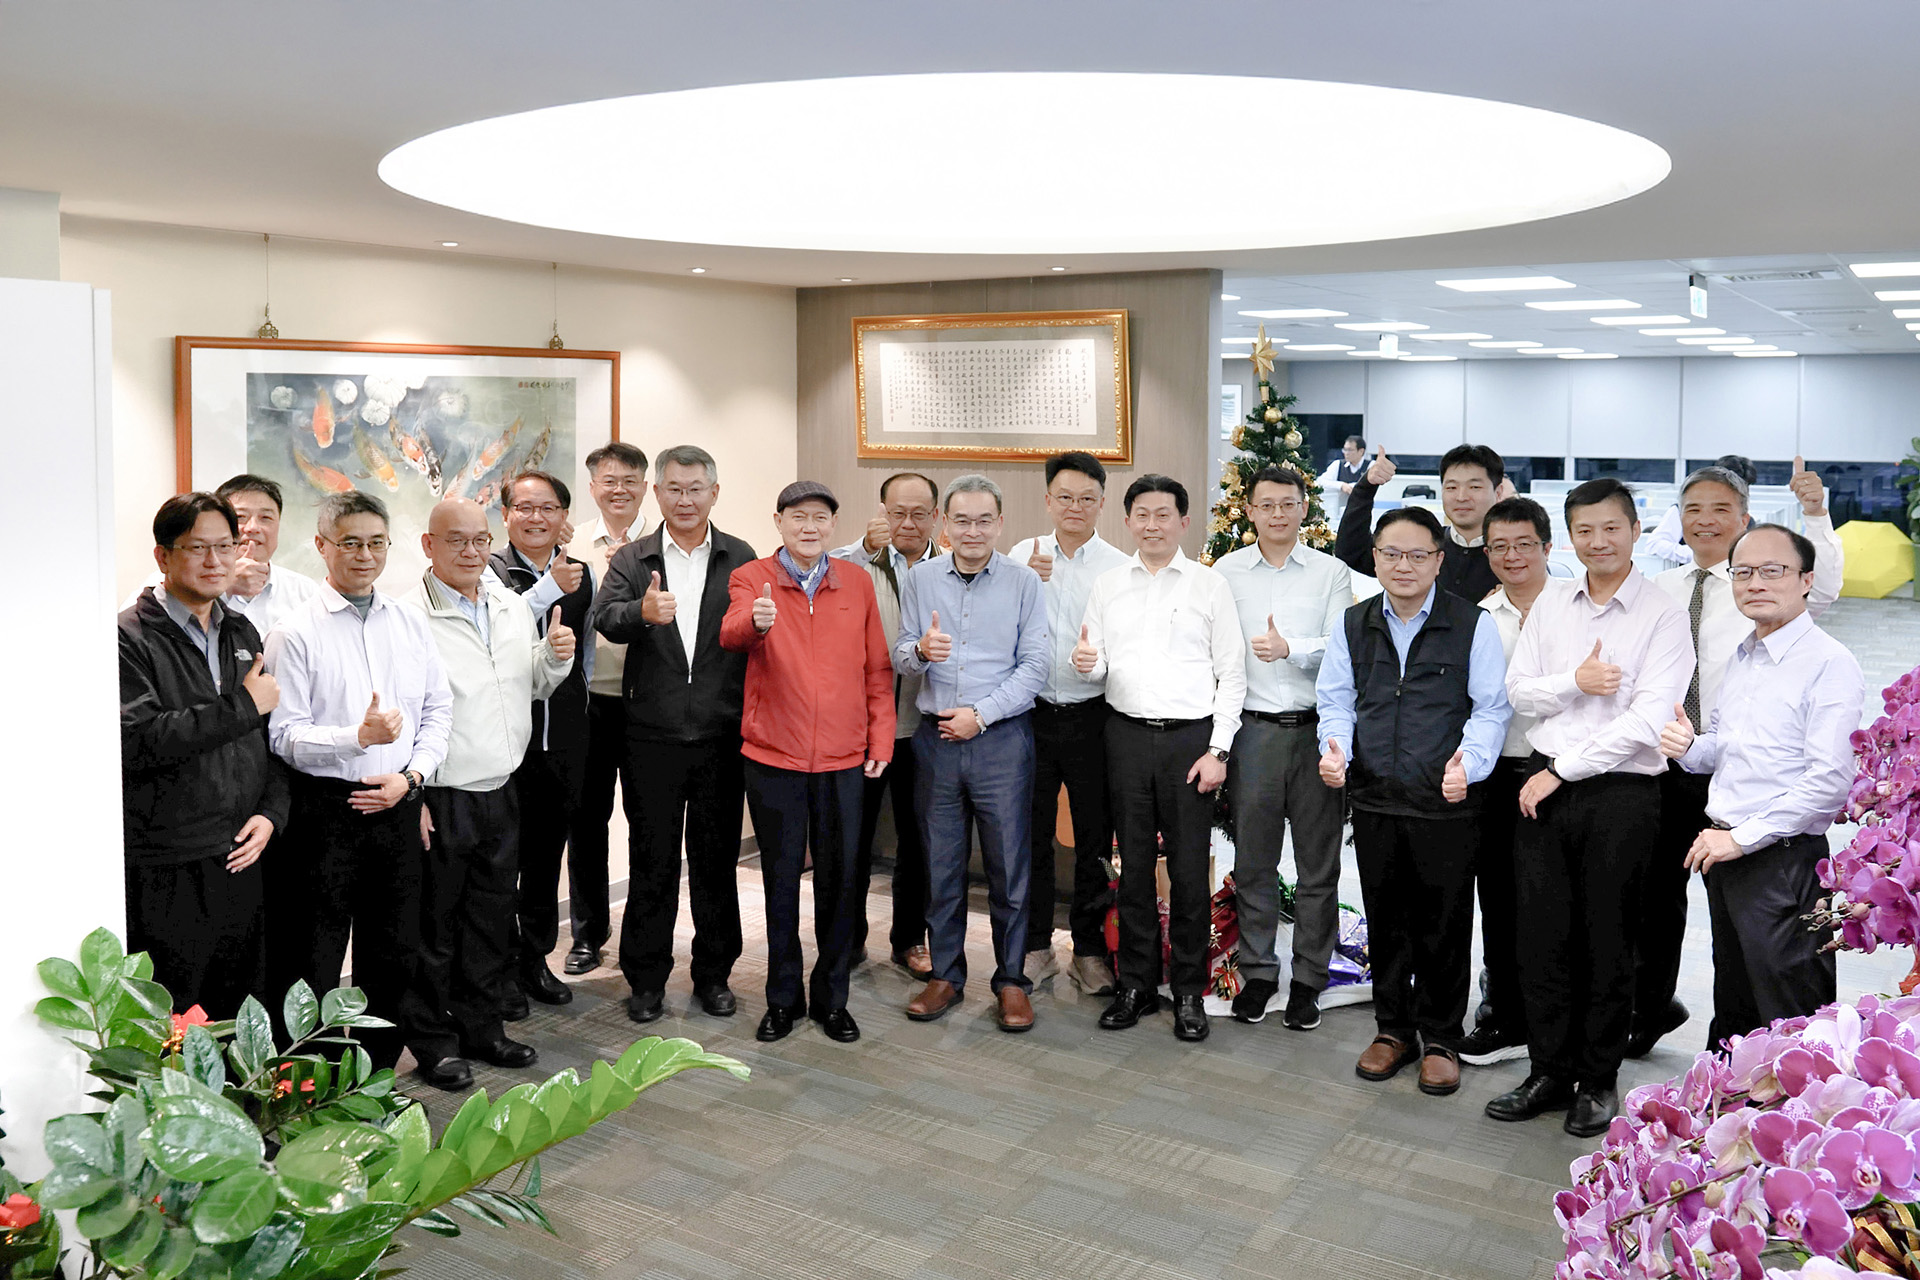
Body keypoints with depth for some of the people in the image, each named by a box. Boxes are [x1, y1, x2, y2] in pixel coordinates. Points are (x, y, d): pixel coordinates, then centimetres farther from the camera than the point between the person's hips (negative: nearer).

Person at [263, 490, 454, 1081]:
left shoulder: (410, 622, 7)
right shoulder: (296, 633, -7)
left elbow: (438, 709, 9)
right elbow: (284, 735, -12)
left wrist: (410, 775, -4)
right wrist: (358, 737, -24)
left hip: (396, 804, 5)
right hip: (326, 808, -4)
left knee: (394, 939, 15)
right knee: (316, 949, 3)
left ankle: (387, 1053, 32)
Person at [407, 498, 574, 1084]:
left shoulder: (513, 607, 9)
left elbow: (533, 686, 19)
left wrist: (555, 656, -2)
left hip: (501, 793, 6)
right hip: (439, 800, -6)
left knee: (492, 920, 16)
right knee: (435, 925, 7)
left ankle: (482, 1027, 30)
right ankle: (435, 1038, 22)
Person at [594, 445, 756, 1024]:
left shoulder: (741, 559, 3)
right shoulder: (631, 560, 4)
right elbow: (607, 619, -14)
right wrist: (643, 612, -36)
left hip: (722, 734, 0)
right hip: (653, 735, 0)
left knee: (717, 861, 10)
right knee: (651, 862, 9)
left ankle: (714, 973, 24)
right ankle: (646, 978, 21)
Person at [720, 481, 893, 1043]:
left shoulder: (857, 582, 7)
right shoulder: (751, 578, -1)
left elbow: (877, 669, 10)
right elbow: (730, 634, -22)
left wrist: (881, 739, 4)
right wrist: (754, 621, -45)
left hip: (842, 758, 2)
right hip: (773, 756, -2)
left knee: (840, 879, 8)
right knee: (781, 877, 8)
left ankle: (831, 997, 24)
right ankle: (783, 998, 23)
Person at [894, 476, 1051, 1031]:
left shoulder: (1023, 582, 0)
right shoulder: (920, 579, 7)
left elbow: (1035, 664, -3)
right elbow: (898, 658, 7)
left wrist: (980, 714, -10)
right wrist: (920, 650, -17)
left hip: (1001, 736, -2)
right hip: (935, 736, 2)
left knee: (1008, 863, 2)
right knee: (940, 863, 9)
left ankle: (1012, 979, 14)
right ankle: (945, 974, 22)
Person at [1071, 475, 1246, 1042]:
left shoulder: (1210, 585, 0)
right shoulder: (1108, 586, 9)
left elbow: (1231, 676, -1)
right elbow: (1098, 665, 12)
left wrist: (1218, 750, -8)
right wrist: (1090, 663, -12)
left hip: (1190, 738, -2)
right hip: (1127, 736, 3)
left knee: (1189, 869, 1)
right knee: (1134, 865, 9)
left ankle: (1188, 991, 14)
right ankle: (1136, 984, 21)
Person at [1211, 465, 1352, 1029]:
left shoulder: (1332, 573, 5)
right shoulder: (1227, 571, 6)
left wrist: (1290, 648, -21)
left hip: (1316, 728, 0)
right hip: (1252, 728, 1)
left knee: (1317, 862, 5)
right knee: (1253, 859, 7)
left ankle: (1308, 979, 17)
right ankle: (1258, 972, 21)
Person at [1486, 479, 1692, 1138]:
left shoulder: (1662, 615, -5)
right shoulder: (1549, 608, 11)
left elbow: (1647, 718, -13)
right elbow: (1517, 689, 7)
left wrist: (1563, 772, -14)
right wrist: (1575, 681, -12)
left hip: (1620, 790, -4)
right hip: (1545, 786, 4)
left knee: (1607, 942, 7)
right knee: (1542, 935, 7)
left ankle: (1598, 1079, 21)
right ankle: (1549, 1071, 20)